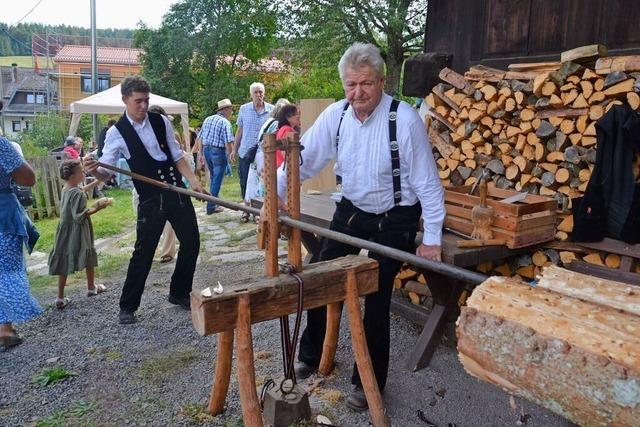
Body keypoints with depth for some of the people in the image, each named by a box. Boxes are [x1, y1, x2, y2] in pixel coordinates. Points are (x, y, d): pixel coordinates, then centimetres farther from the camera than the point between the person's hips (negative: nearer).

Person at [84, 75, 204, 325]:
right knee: (143, 252, -2)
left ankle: (179, 294, 30)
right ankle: (127, 306, 18)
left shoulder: (161, 122, 4)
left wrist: (194, 181, -3)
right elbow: (106, 173, -7)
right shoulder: (117, 133, -7)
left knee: (191, 243, 9)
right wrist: (94, 170, -30)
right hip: (151, 200, -4)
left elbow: (177, 156, 9)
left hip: (178, 192, 5)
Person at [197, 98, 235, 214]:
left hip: (206, 150, 7)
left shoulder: (207, 119, 11)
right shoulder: (225, 122, -10)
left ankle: (213, 202, 29)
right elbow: (228, 143, -19)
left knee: (213, 178, 22)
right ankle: (211, 206, 6)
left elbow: (199, 138, 13)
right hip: (219, 151, -7)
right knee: (217, 180, 2)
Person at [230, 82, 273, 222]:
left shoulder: (271, 109, -1)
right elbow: (239, 130, 11)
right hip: (245, 151, 2)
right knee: (245, 181, 7)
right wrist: (234, 149, 10)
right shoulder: (244, 109, 4)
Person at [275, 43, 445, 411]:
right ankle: (311, 356, 35)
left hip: (395, 219, -4)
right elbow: (303, 159, -4)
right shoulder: (335, 115, -9)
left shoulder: (404, 119, -22)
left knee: (377, 298, 0)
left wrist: (432, 237, -16)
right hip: (351, 210, 5)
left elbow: (427, 182, -18)